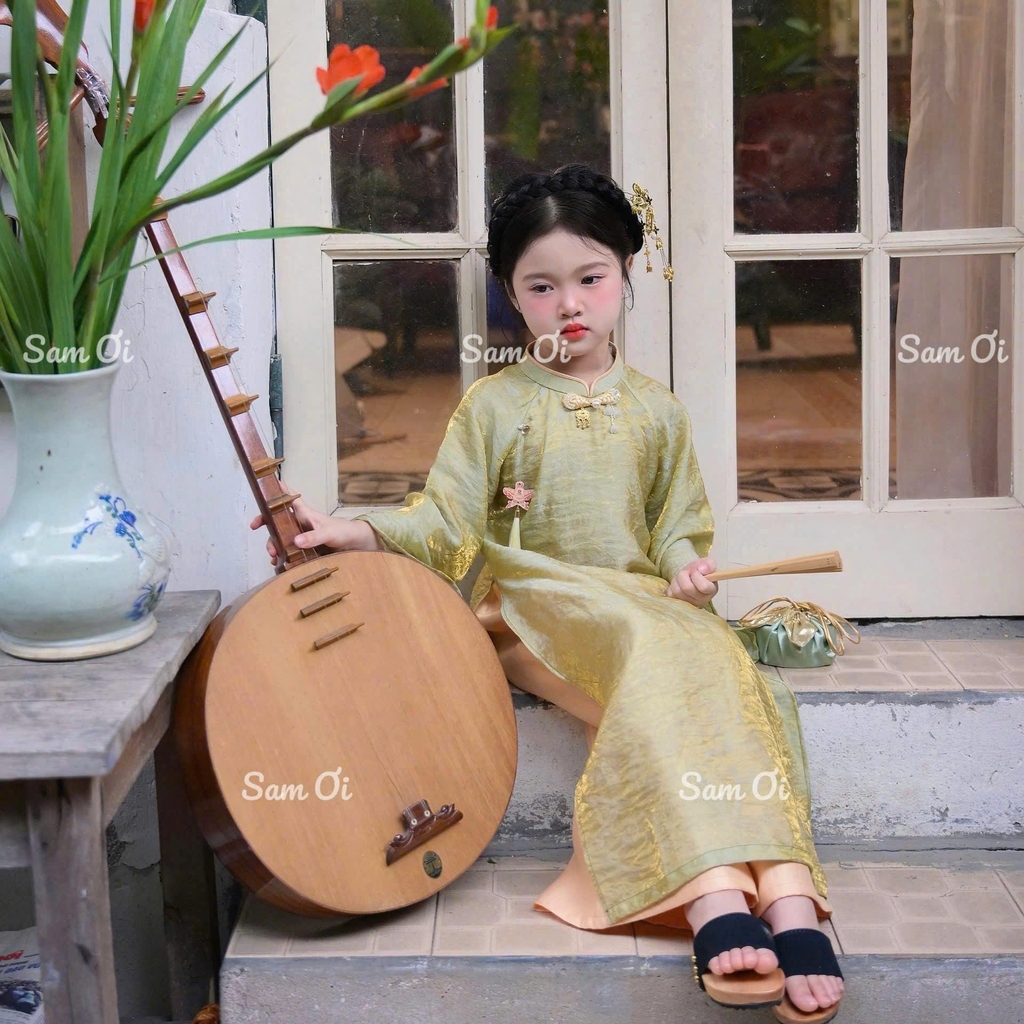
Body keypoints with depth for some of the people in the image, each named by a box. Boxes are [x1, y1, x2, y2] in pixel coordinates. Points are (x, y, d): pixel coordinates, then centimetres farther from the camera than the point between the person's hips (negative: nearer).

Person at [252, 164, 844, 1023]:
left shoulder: (655, 411, 17)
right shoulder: (494, 406, 8)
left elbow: (678, 523, 18)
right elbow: (445, 521, 2)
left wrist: (684, 565, -5)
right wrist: (358, 532, -15)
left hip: (648, 603, 3)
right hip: (537, 601, -3)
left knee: (725, 669, -31)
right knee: (650, 657, -36)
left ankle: (789, 897, -42)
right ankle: (716, 903, -48)